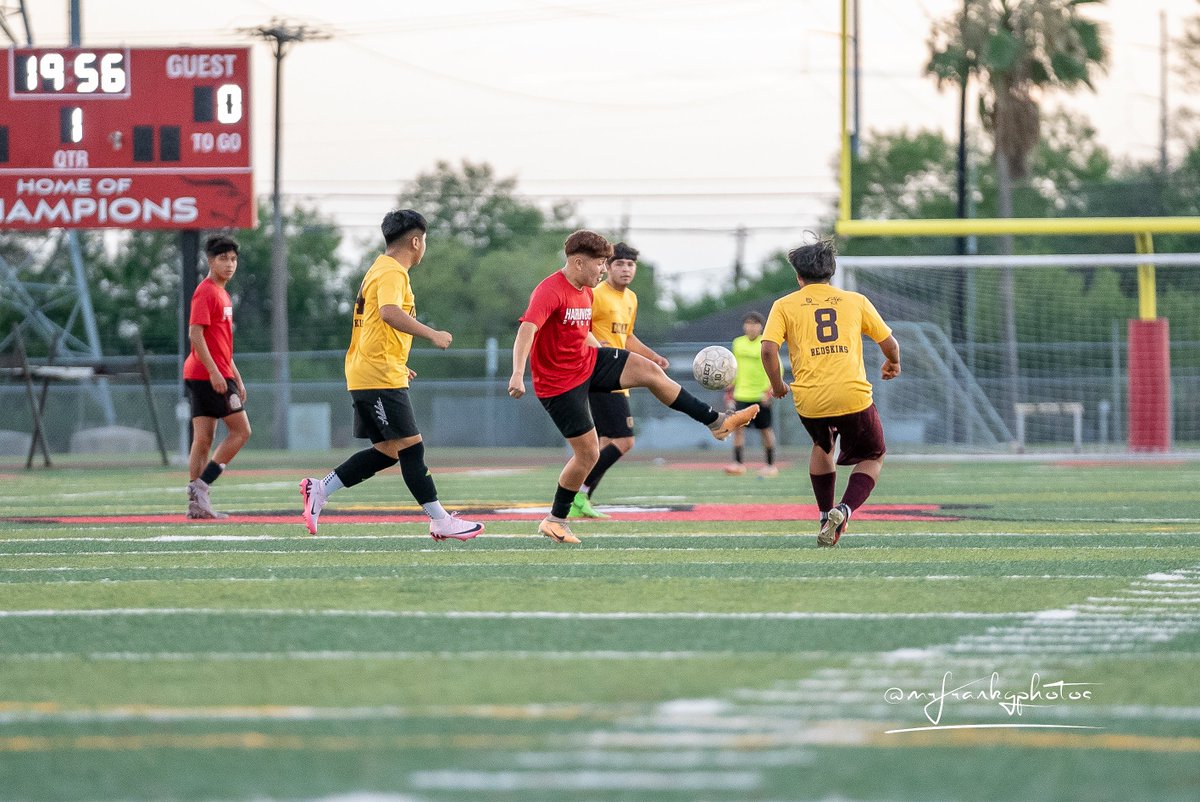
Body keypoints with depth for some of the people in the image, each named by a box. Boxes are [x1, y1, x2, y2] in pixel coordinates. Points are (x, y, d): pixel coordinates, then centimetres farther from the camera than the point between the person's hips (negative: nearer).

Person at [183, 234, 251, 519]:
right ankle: (201, 486, -10)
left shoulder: (222, 294, 20)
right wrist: (215, 372, -23)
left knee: (203, 439, 5)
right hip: (208, 375, -9)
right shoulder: (206, 292, -11)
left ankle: (196, 502, 3)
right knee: (241, 431, -8)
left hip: (212, 375, 9)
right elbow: (195, 333, -19)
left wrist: (237, 378, 25)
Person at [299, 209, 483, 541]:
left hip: (368, 374, 10)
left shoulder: (380, 270, 21)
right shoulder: (392, 272, -11)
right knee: (411, 446, -8)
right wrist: (432, 334, -30)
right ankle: (441, 521, -7)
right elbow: (389, 312, -31)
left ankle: (318, 490, 9)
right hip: (380, 377, -10)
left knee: (387, 450, 10)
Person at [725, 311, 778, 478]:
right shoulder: (738, 343, 8)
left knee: (766, 430, 4)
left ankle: (771, 465, 14)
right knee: (738, 427, -7)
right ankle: (739, 463, -4)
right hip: (742, 394, 4)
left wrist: (770, 391, -16)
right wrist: (730, 390, 17)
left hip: (761, 395, -4)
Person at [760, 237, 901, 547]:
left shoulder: (785, 305, 8)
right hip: (853, 395, -1)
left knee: (821, 446, 33)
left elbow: (768, 349, -6)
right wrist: (893, 364, 39)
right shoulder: (855, 301, 12)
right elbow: (889, 344, 17)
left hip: (809, 399, 1)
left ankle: (826, 517, 29)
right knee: (873, 457, 19)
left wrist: (777, 384, 10)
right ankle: (844, 509, -7)